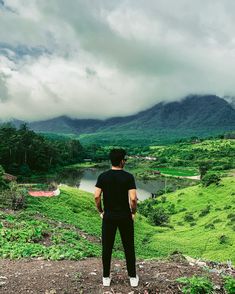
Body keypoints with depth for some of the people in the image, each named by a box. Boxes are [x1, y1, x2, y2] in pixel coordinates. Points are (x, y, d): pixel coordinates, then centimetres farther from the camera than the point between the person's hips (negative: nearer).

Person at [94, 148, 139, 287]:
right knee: (129, 247, 13)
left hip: (108, 217, 2)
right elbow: (133, 198, -18)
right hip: (125, 217, -1)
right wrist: (133, 212, -1)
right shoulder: (128, 177, -12)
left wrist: (101, 211, 5)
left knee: (107, 247, 14)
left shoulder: (103, 176, -5)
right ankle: (133, 277, 25)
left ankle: (106, 278, 26)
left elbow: (97, 196, -10)